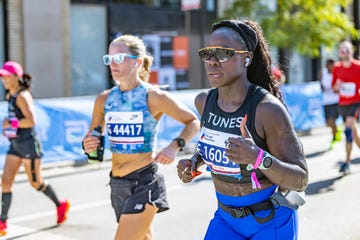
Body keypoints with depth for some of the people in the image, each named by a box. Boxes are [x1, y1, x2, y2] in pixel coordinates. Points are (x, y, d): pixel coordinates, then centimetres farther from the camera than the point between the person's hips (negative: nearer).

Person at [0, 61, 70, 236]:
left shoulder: (22, 96, -16)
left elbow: (31, 121, -27)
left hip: (28, 143, -8)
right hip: (15, 144, 8)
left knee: (36, 182, 6)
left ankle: (61, 205, 30)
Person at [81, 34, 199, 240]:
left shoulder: (154, 97, -10)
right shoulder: (104, 99, 4)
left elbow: (194, 122, -2)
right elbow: (92, 138, 14)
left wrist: (174, 146, -18)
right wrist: (88, 145, -9)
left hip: (144, 183, -6)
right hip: (117, 184, 6)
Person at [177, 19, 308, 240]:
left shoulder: (269, 109, -24)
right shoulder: (204, 101, -6)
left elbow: (300, 180, -22)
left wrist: (258, 159, -40)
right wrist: (195, 162, -3)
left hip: (272, 221, -4)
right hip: (227, 217, 5)